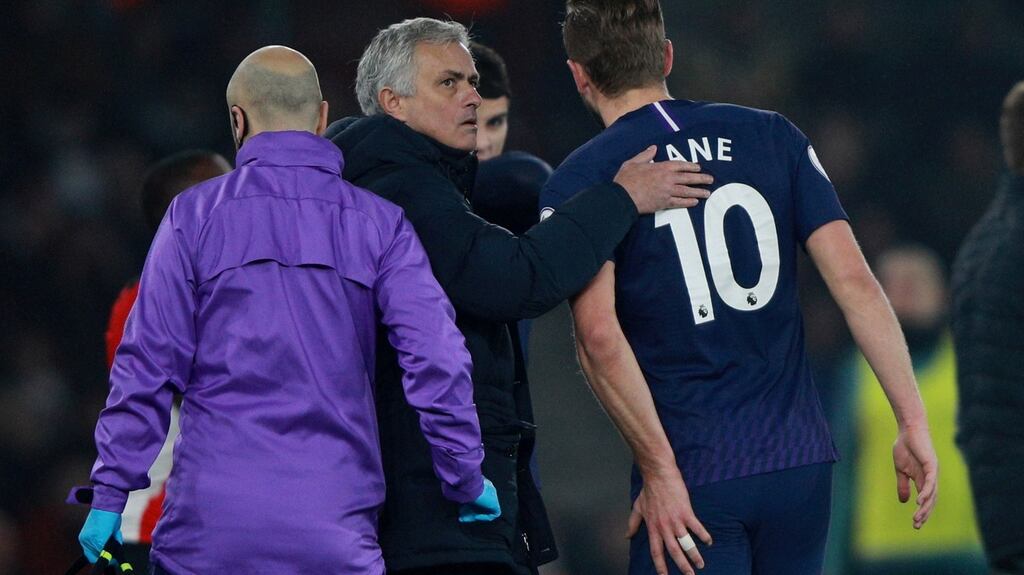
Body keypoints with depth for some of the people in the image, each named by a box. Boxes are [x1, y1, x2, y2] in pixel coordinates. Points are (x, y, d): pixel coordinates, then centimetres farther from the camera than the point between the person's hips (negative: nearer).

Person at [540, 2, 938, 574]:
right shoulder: (773, 137, 8)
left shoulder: (580, 181, -2)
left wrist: (659, 470, -14)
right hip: (803, 459, 4)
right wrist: (913, 422, 0)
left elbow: (598, 334, -16)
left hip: (692, 482, -4)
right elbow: (853, 279, 1)